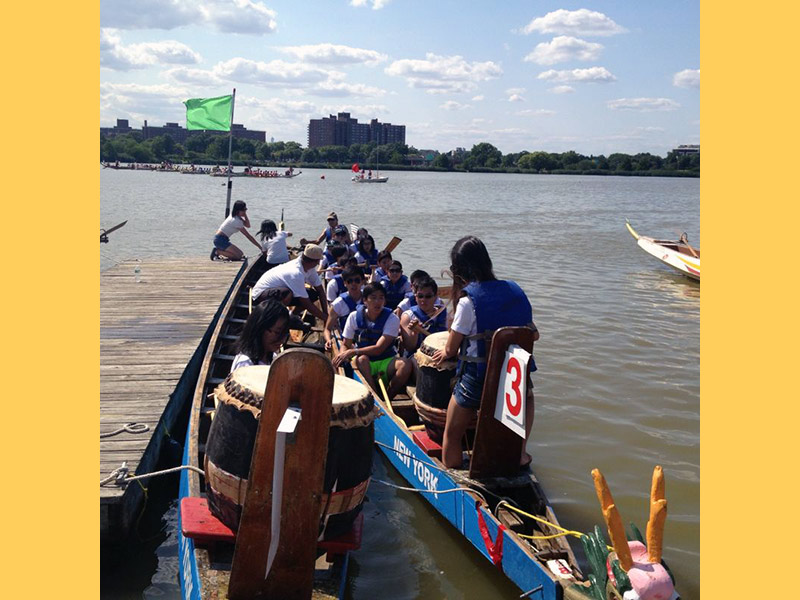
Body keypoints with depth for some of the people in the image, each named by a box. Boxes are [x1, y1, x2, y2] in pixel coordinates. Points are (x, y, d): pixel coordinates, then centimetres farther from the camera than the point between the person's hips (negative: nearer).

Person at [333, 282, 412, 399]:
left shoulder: (391, 318, -10)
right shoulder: (354, 316, -3)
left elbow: (379, 349, -19)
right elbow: (346, 345, 3)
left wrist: (353, 352, -28)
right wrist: (341, 356, -21)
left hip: (386, 361, 0)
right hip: (364, 364, 1)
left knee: (405, 364, -32)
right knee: (361, 359, -36)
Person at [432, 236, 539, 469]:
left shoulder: (468, 302, -16)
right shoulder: (515, 290, 0)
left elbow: (450, 350, -7)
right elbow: (533, 335, 10)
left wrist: (444, 353, 17)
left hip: (476, 380, -4)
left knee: (452, 435, 16)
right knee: (527, 395, 38)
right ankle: (519, 449, 27)